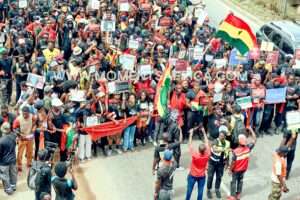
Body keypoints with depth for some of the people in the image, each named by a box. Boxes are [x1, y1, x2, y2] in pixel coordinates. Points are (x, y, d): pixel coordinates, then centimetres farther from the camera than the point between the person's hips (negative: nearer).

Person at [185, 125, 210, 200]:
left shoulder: (194, 155, -30)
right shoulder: (207, 155, -24)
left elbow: (190, 144, -22)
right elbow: (207, 143, -13)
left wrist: (191, 133, -15)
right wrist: (204, 132, -6)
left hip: (192, 175, -2)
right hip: (202, 176, 2)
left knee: (189, 190, 13)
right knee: (200, 191, 12)